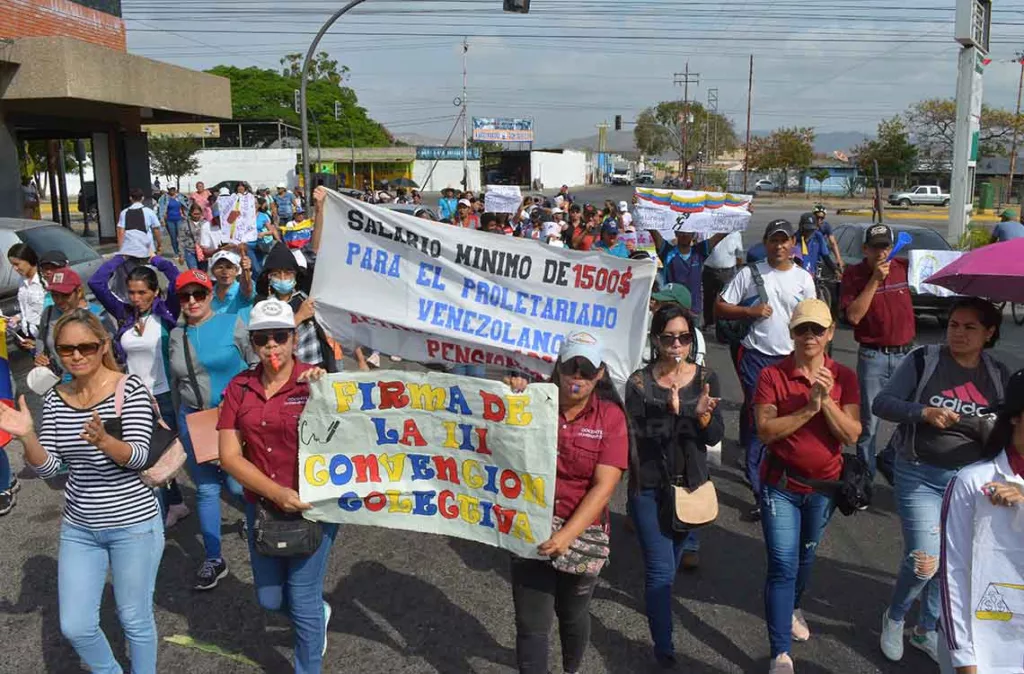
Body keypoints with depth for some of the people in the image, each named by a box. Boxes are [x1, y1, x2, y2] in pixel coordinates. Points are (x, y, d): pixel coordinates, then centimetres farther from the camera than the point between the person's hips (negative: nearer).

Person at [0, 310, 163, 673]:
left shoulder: (130, 387, -13)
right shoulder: (55, 399, 1)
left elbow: (138, 455, -20)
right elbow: (47, 467, 0)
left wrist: (103, 440, -40)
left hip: (133, 524, -5)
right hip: (78, 528, 5)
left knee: (135, 620, 9)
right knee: (75, 627, 11)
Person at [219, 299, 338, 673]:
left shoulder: (315, 382, -12)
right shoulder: (239, 388, -2)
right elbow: (229, 455, -6)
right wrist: (275, 492, -17)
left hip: (312, 506, -4)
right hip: (262, 507, 4)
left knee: (302, 600, 5)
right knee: (270, 598, 17)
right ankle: (318, 613, 50)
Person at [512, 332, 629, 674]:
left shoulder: (610, 417, -11)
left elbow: (604, 486, -17)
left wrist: (568, 534, -26)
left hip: (582, 535, 1)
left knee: (573, 614, 23)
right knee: (532, 625, 0)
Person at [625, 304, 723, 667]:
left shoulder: (705, 378, -5)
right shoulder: (639, 382, -12)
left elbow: (715, 436, -8)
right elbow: (641, 436, -20)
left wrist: (703, 415, -29)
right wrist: (670, 412, -36)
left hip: (691, 484, 4)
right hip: (650, 487, -3)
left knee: (673, 559, 24)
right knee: (661, 570, -4)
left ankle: (658, 600, 53)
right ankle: (664, 649, 8)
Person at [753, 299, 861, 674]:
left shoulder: (844, 378, -4)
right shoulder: (773, 375, -12)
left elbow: (851, 435, -11)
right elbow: (765, 430, -21)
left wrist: (827, 401, -24)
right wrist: (808, 408, -28)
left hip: (823, 486, 3)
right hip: (781, 485, -3)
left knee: (806, 556, 23)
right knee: (782, 565, -8)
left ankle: (793, 609, 51)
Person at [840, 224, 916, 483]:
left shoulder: (904, 267, 2)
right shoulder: (853, 274, -7)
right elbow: (853, 316, -18)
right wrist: (875, 279, -20)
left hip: (905, 353, 3)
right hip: (873, 356, -3)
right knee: (869, 422, 4)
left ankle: (892, 463, 30)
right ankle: (866, 473, 19)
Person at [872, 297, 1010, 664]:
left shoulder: (999, 376, 3)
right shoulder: (923, 360, -7)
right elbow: (881, 403, -9)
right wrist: (923, 412, -24)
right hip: (919, 475, -3)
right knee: (925, 561, -9)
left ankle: (927, 630, 34)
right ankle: (894, 618, 20)